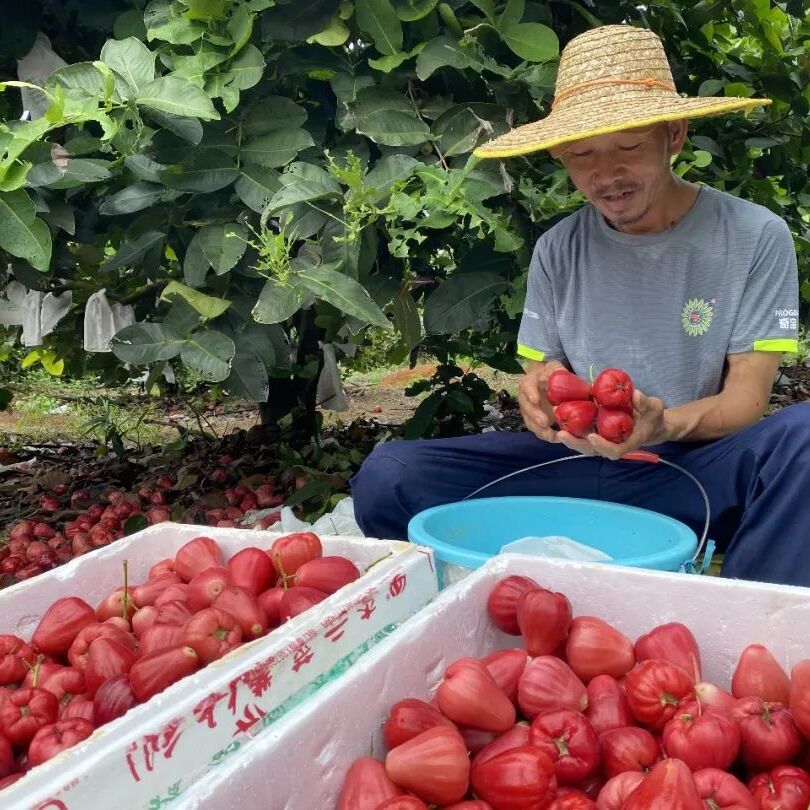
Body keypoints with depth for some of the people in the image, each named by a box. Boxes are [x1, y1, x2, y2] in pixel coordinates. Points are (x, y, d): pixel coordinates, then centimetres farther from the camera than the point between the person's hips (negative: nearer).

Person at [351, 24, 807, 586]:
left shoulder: (755, 237, -4)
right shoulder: (558, 251, 4)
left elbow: (747, 394, -5)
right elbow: (541, 373, 7)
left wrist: (665, 424, -27)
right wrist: (541, 398, -19)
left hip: (700, 468, -1)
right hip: (577, 464, 2)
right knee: (388, 477, -19)